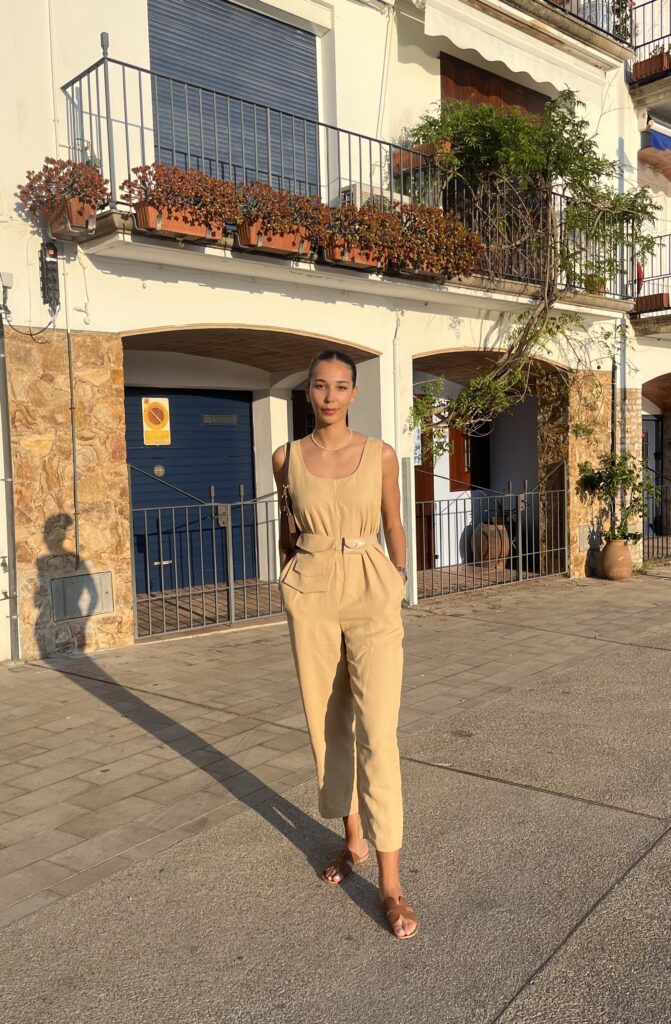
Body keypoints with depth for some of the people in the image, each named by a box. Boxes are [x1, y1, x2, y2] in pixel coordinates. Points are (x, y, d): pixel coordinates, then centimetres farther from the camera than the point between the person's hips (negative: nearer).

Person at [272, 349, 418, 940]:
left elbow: (394, 526, 11)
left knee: (377, 732, -7)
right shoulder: (287, 459, 4)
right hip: (311, 594, 2)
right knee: (327, 724, 11)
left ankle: (390, 882, 1)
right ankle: (353, 839, 31)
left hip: (371, 592, -2)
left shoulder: (381, 455, 0)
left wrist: (399, 585, 13)